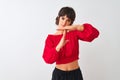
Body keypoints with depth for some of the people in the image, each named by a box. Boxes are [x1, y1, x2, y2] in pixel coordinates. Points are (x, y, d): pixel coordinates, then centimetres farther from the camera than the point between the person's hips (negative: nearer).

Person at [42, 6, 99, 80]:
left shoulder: (74, 33, -4)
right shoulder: (50, 38, -5)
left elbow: (95, 33, -20)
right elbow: (47, 59, -17)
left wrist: (77, 27, -35)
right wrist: (59, 46, -33)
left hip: (75, 74, 1)